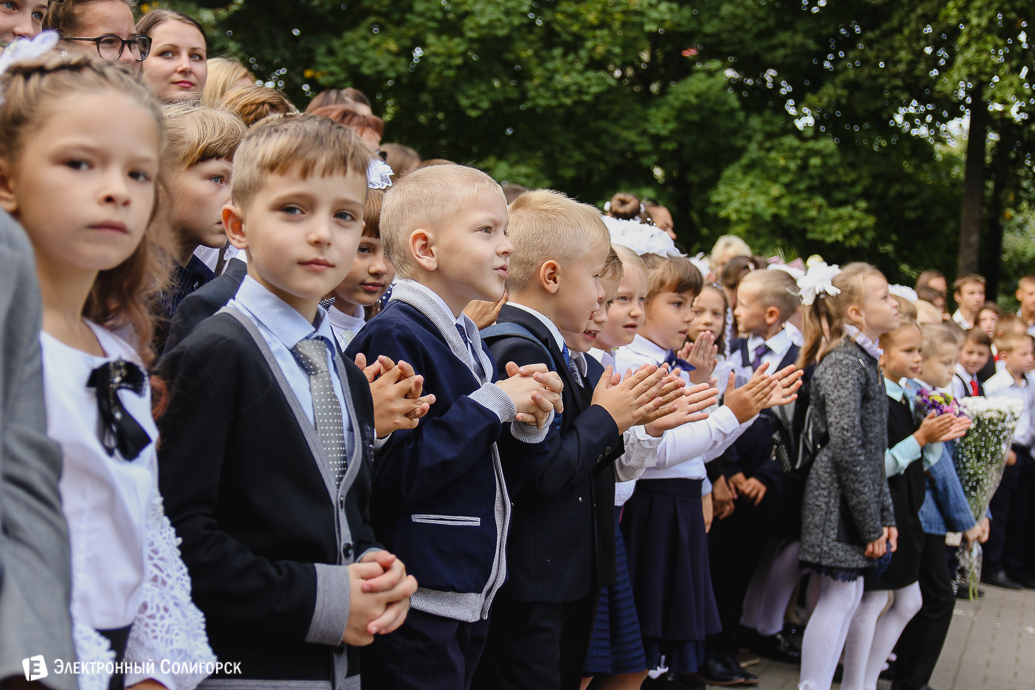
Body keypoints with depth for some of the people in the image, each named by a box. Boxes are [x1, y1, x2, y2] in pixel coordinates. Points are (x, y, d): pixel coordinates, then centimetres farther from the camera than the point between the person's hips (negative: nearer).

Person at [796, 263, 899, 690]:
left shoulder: (865, 361, 14)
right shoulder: (844, 363, -16)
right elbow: (845, 445, -22)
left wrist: (885, 514, 13)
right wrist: (871, 522, -18)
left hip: (859, 499, 9)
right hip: (839, 500, -9)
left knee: (847, 595, 12)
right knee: (839, 597, -5)